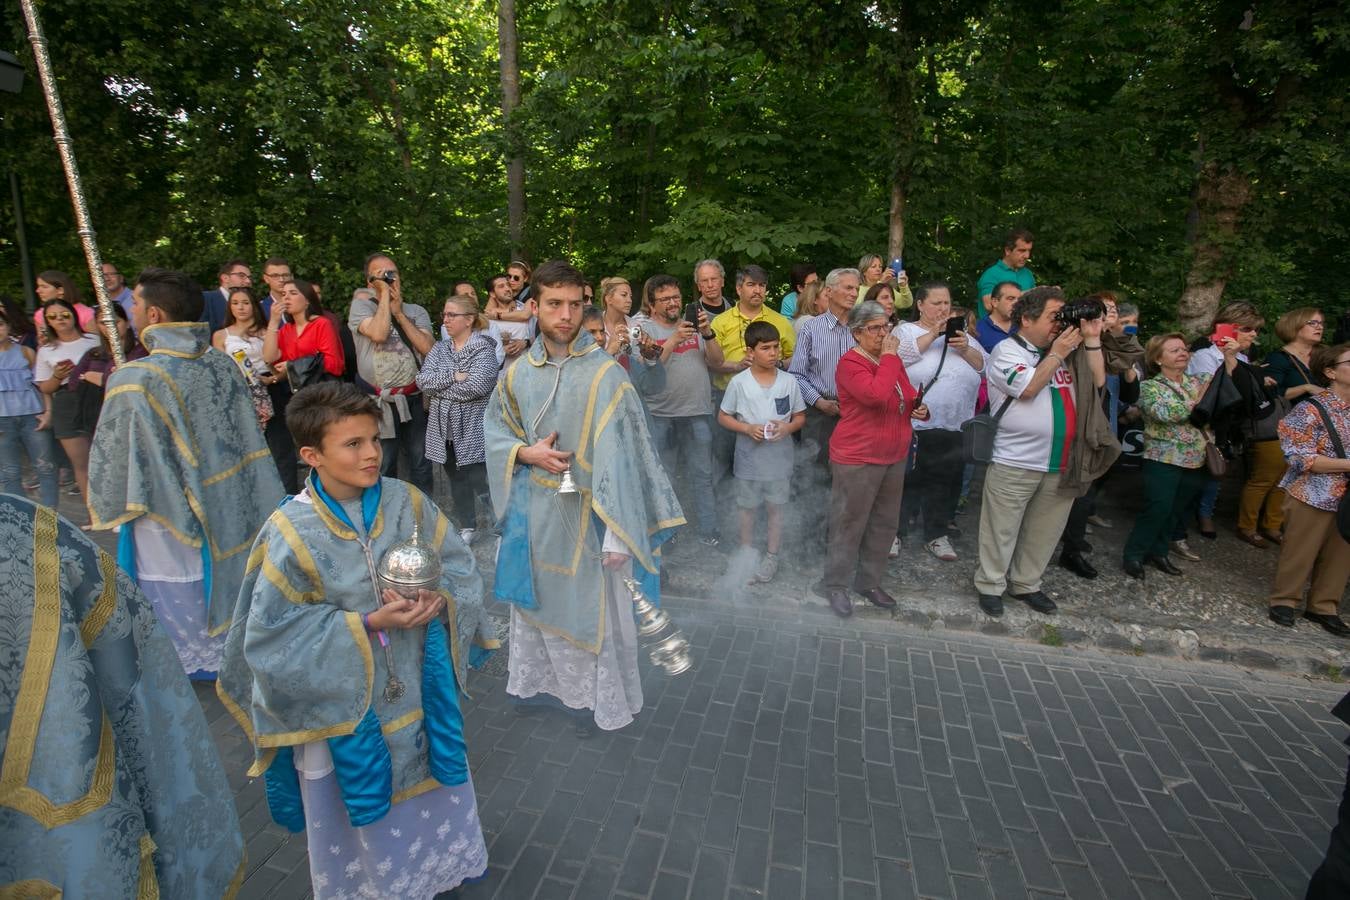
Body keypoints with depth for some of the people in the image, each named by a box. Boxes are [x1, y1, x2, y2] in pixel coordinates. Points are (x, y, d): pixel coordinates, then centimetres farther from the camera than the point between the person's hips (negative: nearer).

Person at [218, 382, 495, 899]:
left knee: (428, 774, 26)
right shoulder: (291, 533, -21)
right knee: (364, 804, 20)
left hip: (417, 685, 4)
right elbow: (271, 636, -18)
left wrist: (439, 599, -24)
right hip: (344, 702, -3)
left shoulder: (406, 502, -12)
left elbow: (460, 565, -3)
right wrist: (366, 624, -25)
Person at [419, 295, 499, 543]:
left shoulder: (483, 348, -8)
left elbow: (477, 386, -23)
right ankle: (466, 527, 28)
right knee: (457, 479, 15)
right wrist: (454, 376, -18)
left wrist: (438, 387, -10)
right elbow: (422, 379, -4)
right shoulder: (440, 348, 10)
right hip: (445, 428, 6)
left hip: (473, 429, -6)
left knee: (480, 479, -5)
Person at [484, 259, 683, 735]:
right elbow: (494, 426, 14)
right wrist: (526, 452, -8)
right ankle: (537, 675, 48)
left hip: (584, 513, -5)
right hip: (532, 510, 5)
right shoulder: (520, 372, 0)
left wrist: (617, 536, -21)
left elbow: (619, 459, -19)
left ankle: (601, 698, 35)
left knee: (592, 606, 10)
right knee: (537, 597, 23)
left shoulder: (605, 374, -17)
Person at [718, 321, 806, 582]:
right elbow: (723, 417, -2)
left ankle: (771, 557, 29)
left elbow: (800, 416, 6)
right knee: (748, 509, 13)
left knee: (775, 508, 12)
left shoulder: (789, 381, -3)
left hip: (780, 458, 1)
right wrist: (748, 428, -17)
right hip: (749, 459, -1)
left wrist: (787, 427, -16)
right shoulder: (738, 382, -9)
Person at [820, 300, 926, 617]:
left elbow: (907, 394, 26)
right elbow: (876, 395, -32)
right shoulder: (850, 363, -15)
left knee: (885, 524, 16)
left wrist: (918, 407, 3)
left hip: (894, 457, 8)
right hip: (857, 459, -8)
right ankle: (836, 584, 19)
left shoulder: (892, 360, 10)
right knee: (849, 524, 3)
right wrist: (889, 356, -21)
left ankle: (869, 582, 32)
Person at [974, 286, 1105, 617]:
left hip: (1061, 463, 6)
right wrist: (1057, 354, -10)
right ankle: (991, 585, 20)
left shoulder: (1065, 350, 14)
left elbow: (1097, 382, 7)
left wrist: (1091, 339, 3)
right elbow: (1028, 388, -19)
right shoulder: (1007, 350, -5)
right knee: (1002, 529, 5)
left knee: (1044, 531, 15)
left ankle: (1026, 584, 31)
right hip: (1015, 462, -6)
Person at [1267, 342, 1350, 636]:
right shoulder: (1311, 410, -13)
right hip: (1314, 497, -6)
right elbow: (1301, 459, -16)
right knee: (1300, 553, 4)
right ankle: (1285, 601, 21)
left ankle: (1324, 606, 27)